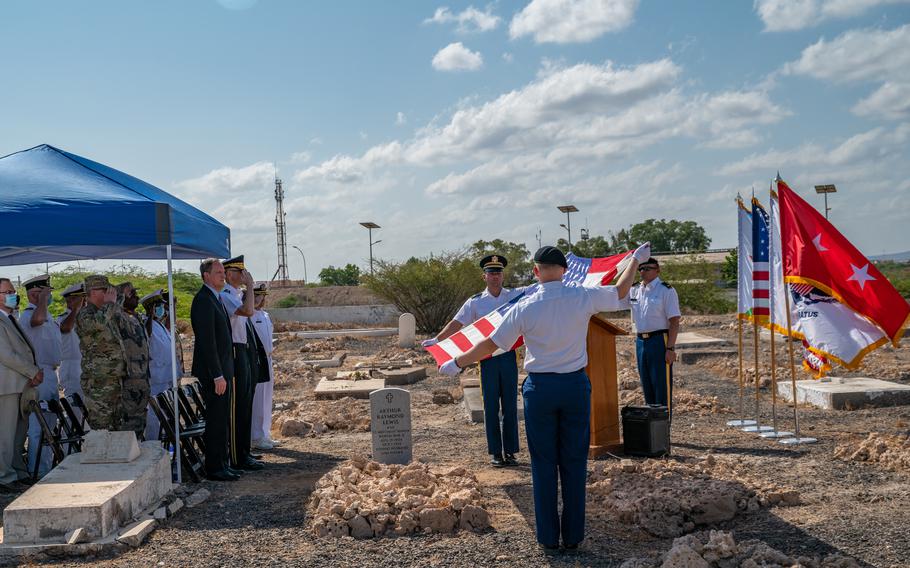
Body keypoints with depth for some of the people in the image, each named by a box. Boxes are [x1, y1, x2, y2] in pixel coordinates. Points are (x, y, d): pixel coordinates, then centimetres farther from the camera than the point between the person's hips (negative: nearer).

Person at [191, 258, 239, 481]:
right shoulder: (203, 300, -15)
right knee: (216, 420, -4)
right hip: (213, 371, -10)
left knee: (223, 420, 14)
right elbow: (207, 341, -20)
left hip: (222, 370, 10)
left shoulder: (216, 299, 17)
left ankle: (221, 464, 21)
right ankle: (214, 468, 4)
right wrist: (218, 375, -21)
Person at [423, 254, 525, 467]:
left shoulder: (515, 295, 4)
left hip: (508, 356, 1)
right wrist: (437, 339, -10)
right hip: (488, 358, -1)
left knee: (510, 406, 6)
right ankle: (495, 452, 13)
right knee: (491, 407, 5)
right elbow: (456, 323, -2)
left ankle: (510, 451, 15)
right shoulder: (475, 302, 2)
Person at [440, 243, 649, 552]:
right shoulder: (583, 297, -7)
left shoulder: (525, 307, -10)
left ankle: (548, 537, 15)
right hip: (576, 386, 1)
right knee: (574, 462, 10)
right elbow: (620, 290, 11)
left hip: (540, 388, -1)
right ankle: (573, 535, 17)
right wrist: (636, 259, 28)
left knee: (544, 463, 9)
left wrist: (456, 364, 10)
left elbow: (490, 344, -4)